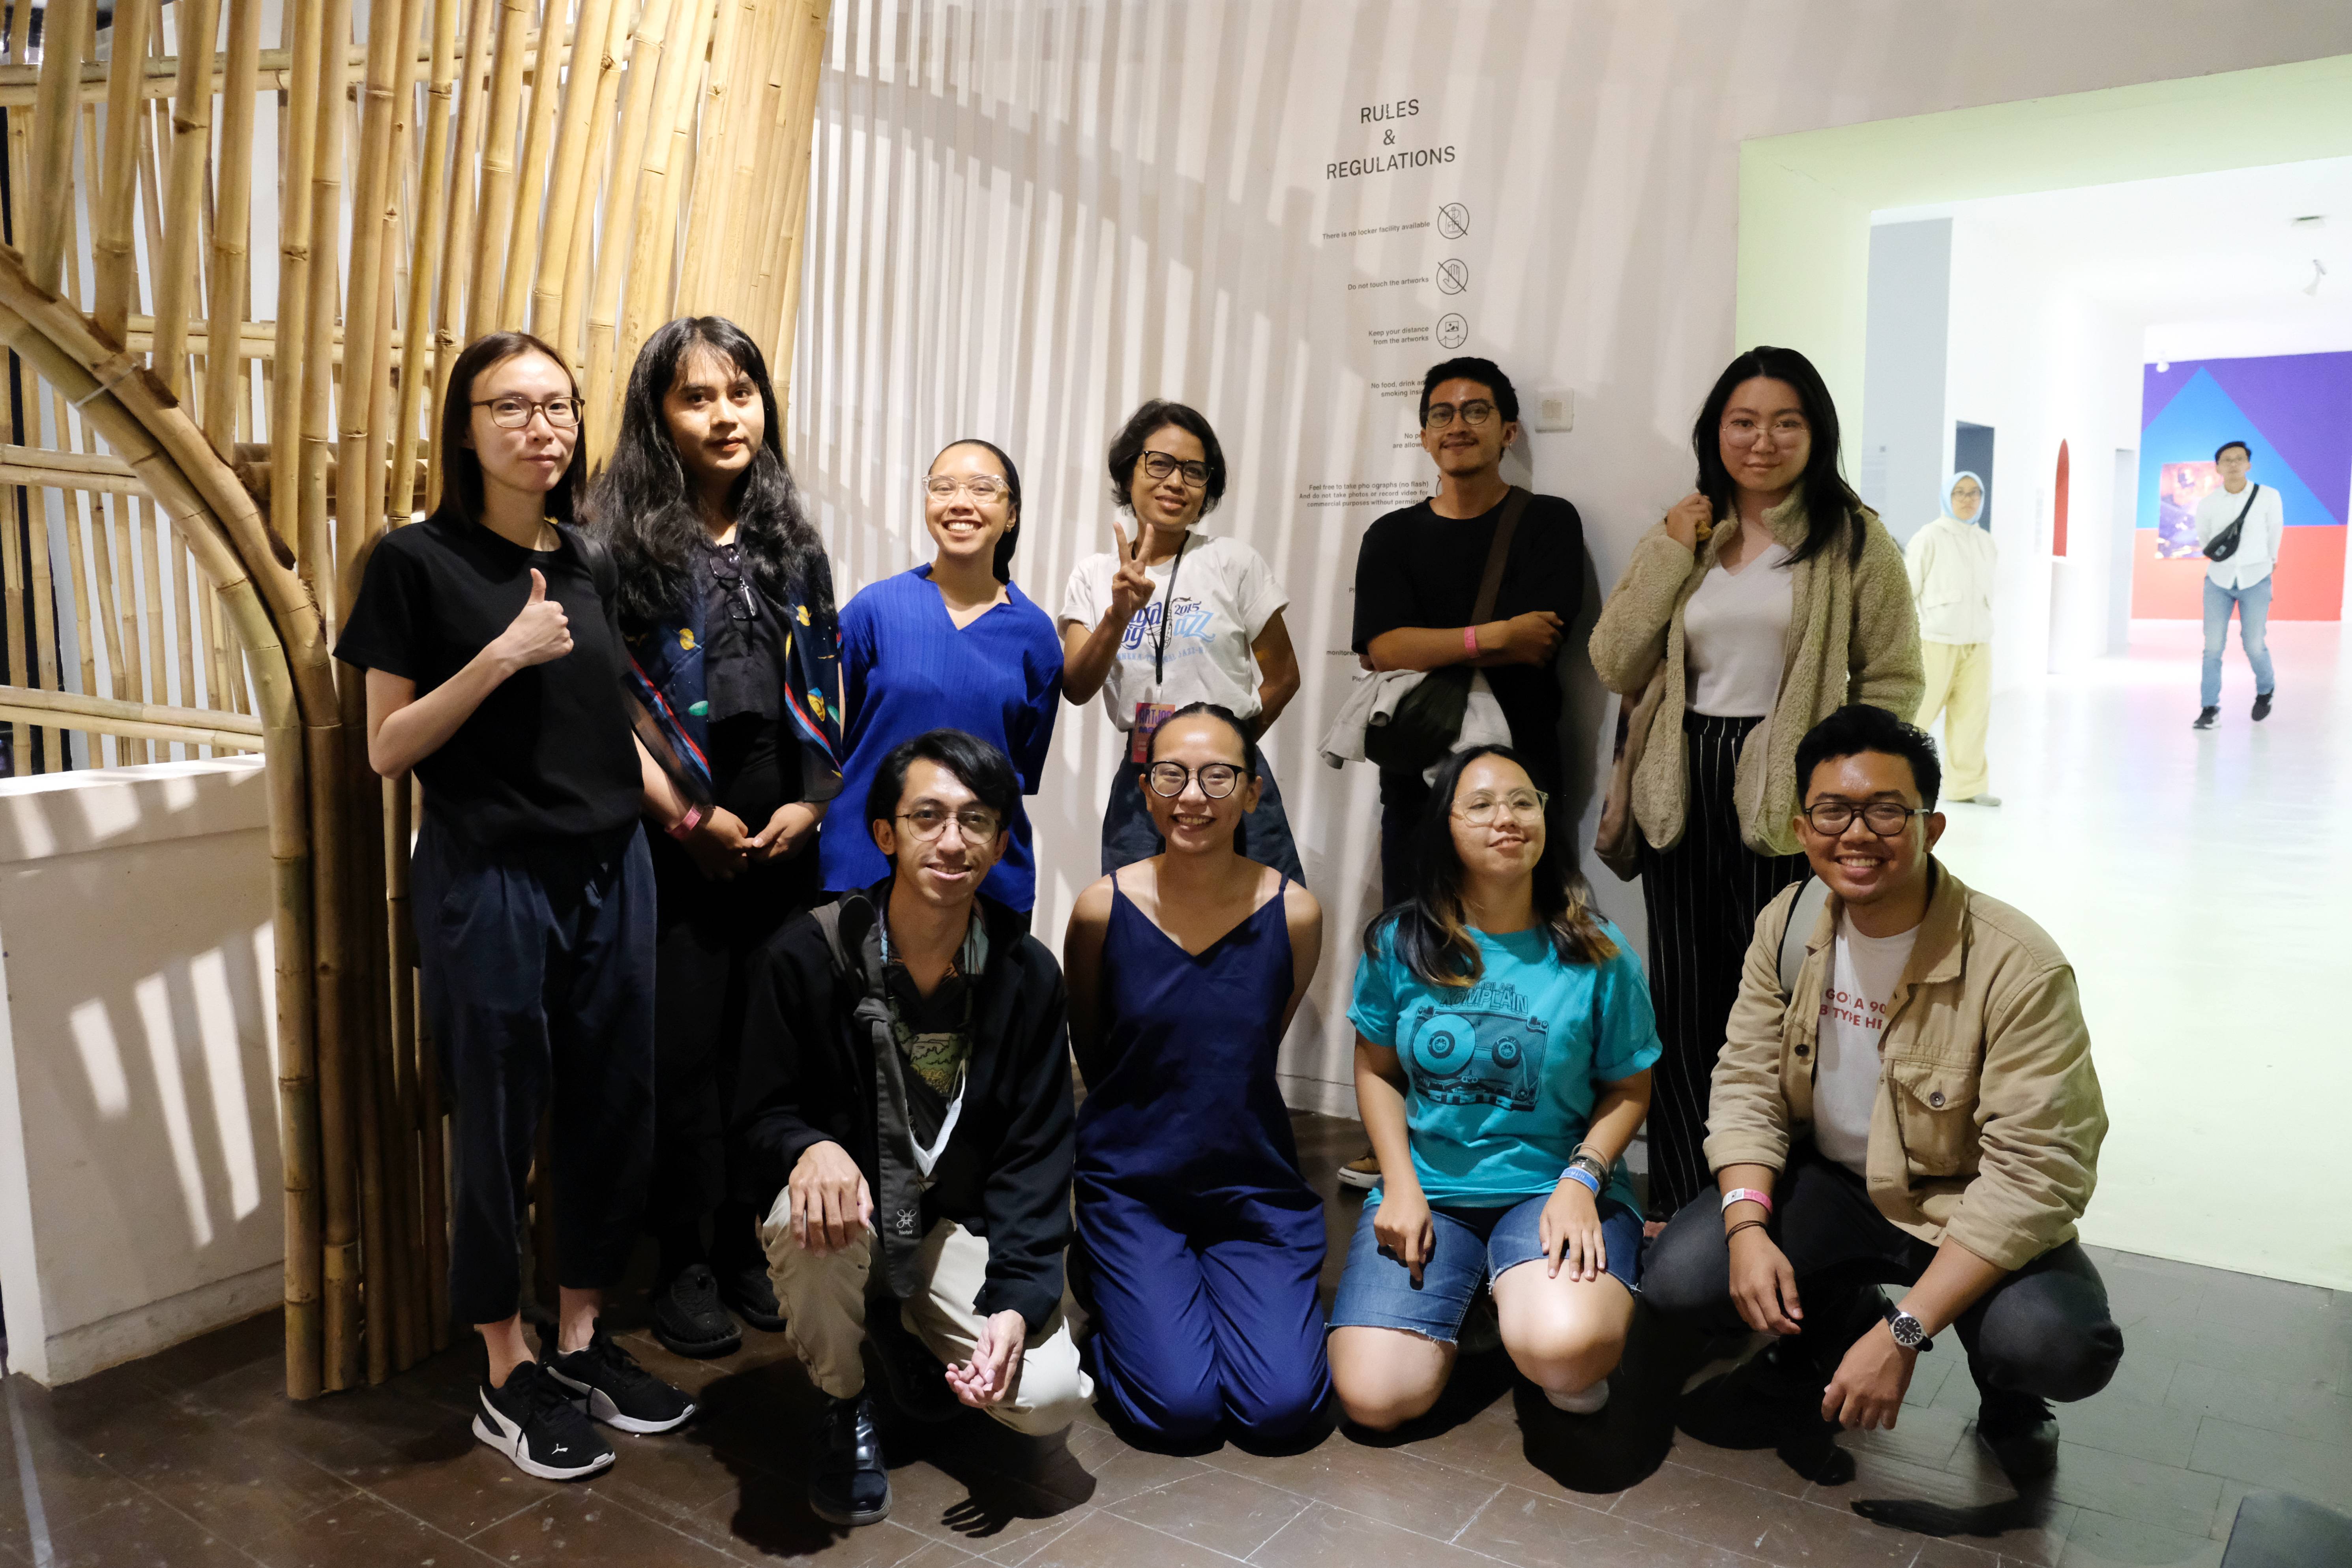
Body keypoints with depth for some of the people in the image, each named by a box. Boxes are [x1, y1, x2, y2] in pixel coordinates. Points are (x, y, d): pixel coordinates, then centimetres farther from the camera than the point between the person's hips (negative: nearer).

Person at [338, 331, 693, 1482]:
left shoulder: (590, 565, 9)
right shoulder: (417, 562, -6)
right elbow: (387, 749, -8)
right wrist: (502, 655, -19)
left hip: (610, 870, 6)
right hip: (489, 879, -5)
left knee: (614, 1107, 10)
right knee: (500, 1121, 5)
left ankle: (583, 1338, 28)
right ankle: (507, 1377, 21)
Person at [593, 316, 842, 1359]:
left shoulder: (791, 542, 12)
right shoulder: (621, 541, -4)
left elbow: (824, 688, 12)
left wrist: (811, 801, 0)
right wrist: (689, 817, -9)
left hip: (783, 839, 4)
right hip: (676, 844, -4)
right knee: (684, 1050, 2)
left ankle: (744, 1244, 24)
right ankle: (685, 1266, 18)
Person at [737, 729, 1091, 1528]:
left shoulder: (1027, 975, -9)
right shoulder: (807, 955, -14)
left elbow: (1036, 1153, -7)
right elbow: (763, 1116, -9)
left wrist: (1016, 1302, -18)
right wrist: (812, 1149, -34)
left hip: (956, 1224, 2)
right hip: (852, 1203, -1)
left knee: (1051, 1396, -18)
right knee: (809, 1219, -37)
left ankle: (907, 1334, 17)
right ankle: (843, 1410, -4)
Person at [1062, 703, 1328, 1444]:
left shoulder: (1294, 913, -9)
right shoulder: (1103, 909, -11)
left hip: (1254, 1181, 2)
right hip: (1129, 1181, -1)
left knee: (1281, 1406, -10)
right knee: (1178, 1406, -12)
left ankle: (1215, 1281, 19)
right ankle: (1110, 1289, 18)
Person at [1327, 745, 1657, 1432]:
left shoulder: (1596, 952, -3)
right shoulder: (1399, 943, 1)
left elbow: (1629, 1087, 5)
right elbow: (1376, 1070, 9)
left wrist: (1581, 1180, -12)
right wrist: (1401, 1182, -4)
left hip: (1553, 1186, -2)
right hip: (1429, 1186, 2)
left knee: (1561, 1351, -34)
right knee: (1372, 1397, -15)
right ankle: (1462, 1309, 19)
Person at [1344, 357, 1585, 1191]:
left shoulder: (1547, 523, 4)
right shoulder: (1393, 537, 11)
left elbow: (1539, 647, -12)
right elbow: (1383, 648, -6)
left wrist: (1431, 654, -7)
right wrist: (1492, 637, -15)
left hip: (1518, 770, -3)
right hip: (1418, 776, 3)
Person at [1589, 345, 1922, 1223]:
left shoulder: (1854, 540, 1)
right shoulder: (1683, 535, 13)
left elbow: (1893, 680, 0)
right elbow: (1614, 667, 3)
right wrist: (1671, 551, -3)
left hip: (1784, 801, -4)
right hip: (1683, 791, 4)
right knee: (1683, 1002, 10)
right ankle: (1681, 1205, 23)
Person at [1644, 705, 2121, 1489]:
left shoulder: (2019, 968, -24)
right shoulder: (1787, 926, -7)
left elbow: (2035, 1174, -26)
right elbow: (1748, 1083, -2)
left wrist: (1905, 1335, -30)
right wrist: (1747, 1225, -20)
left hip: (1964, 1209, -3)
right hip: (1828, 1183, 4)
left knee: (2060, 1346, -32)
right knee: (1678, 1278, -18)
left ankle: (2006, 1397, 8)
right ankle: (1831, 1330, 15)